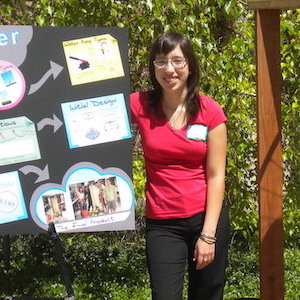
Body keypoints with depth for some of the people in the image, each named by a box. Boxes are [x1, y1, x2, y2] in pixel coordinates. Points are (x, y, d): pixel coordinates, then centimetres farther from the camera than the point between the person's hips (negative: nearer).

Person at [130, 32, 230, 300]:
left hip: (207, 217, 1)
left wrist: (208, 234, -8)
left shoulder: (210, 111, -4)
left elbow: (216, 176, -5)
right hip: (162, 224, 0)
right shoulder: (140, 106, -1)